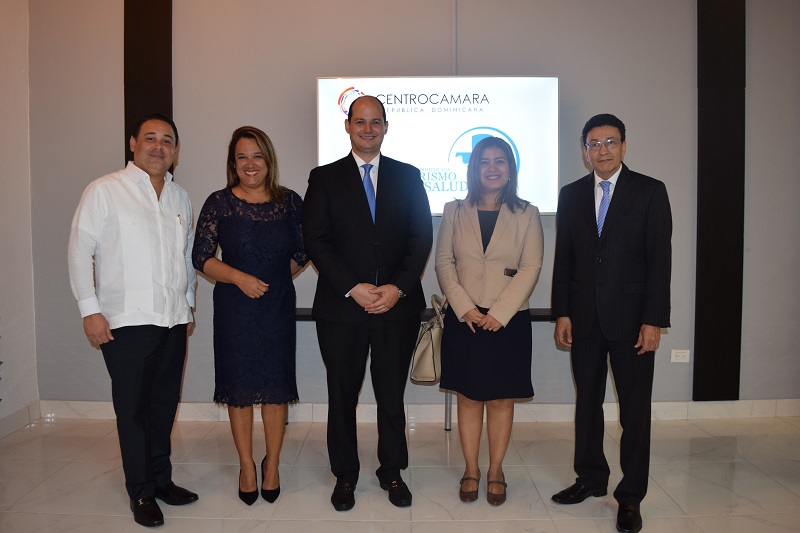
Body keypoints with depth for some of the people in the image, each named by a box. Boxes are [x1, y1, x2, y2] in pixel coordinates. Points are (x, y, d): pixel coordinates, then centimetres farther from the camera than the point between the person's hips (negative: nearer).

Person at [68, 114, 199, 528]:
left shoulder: (180, 198, 13)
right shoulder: (105, 190, -3)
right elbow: (80, 251, -4)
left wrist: (188, 305, 18)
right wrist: (90, 310, -9)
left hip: (173, 322, 5)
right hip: (127, 322, -5)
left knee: (164, 405, 13)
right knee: (133, 409, 5)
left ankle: (161, 479, 29)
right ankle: (141, 491, 20)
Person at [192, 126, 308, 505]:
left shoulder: (290, 202, 3)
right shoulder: (219, 203, -1)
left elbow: (304, 251, 11)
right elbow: (201, 257, -3)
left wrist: (276, 278, 2)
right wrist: (240, 278, -15)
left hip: (278, 306, 1)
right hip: (234, 308, -1)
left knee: (276, 384, 6)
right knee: (239, 384, 7)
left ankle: (272, 464, 24)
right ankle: (246, 465, 25)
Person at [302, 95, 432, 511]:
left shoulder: (408, 176, 8)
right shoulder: (324, 178, 5)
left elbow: (421, 237, 3)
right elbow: (315, 240, -3)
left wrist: (399, 287, -10)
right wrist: (352, 288, -13)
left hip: (398, 305, 1)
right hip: (341, 306, 0)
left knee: (392, 393, 10)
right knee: (342, 395, 10)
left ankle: (392, 471, 29)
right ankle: (345, 475, 28)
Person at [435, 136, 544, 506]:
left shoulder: (526, 215, 4)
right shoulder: (455, 211, 7)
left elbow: (531, 268, -4)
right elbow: (444, 261, 2)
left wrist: (499, 313, -13)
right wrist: (465, 308, -11)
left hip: (509, 321, -1)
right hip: (464, 319, 1)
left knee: (501, 399, 7)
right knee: (469, 398, 8)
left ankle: (495, 471, 22)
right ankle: (471, 470, 21)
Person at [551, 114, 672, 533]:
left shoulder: (650, 191, -2)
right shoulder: (571, 195, 7)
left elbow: (660, 259, -6)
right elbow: (563, 259, 7)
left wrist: (653, 321, -11)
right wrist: (562, 313, 2)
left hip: (631, 319, -3)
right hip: (585, 319, 3)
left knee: (635, 410, 4)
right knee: (587, 402, 13)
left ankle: (630, 496, 17)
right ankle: (591, 478, 29)